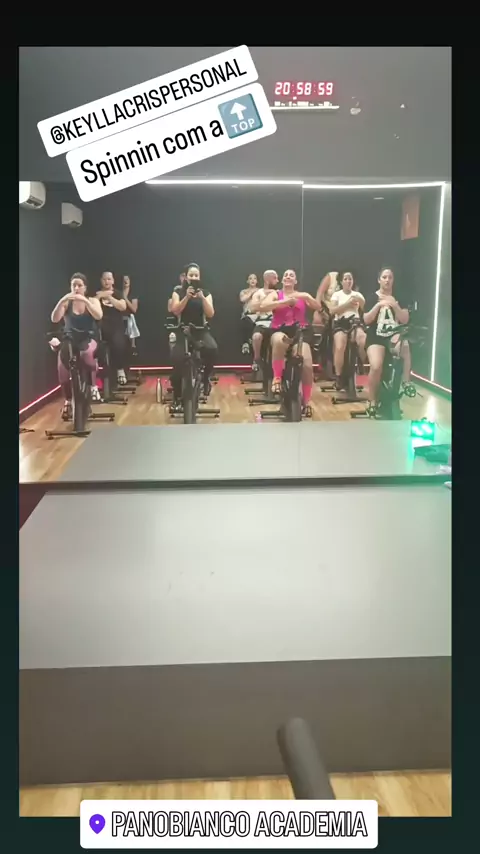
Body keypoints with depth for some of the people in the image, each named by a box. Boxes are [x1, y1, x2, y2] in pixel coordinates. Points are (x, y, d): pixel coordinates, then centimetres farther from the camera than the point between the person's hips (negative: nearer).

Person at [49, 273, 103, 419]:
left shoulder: (93, 300, 3)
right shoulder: (66, 303, 3)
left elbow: (99, 316, -17)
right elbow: (54, 319, -12)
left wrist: (85, 301, -28)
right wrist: (62, 301, -26)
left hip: (88, 339, -1)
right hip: (70, 339, 1)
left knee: (87, 352, -39)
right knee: (62, 363, -29)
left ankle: (93, 386, -17)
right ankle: (67, 401, -13)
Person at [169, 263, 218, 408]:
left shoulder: (205, 293, 8)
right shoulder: (178, 292, 6)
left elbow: (210, 314, -5)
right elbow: (175, 311, -10)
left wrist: (202, 297, -17)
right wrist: (187, 297, -21)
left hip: (202, 330, 1)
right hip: (184, 331, 0)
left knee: (212, 349, -34)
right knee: (177, 360, -23)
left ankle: (206, 377, -6)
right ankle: (177, 396, -4)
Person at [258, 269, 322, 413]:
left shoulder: (302, 295, 20)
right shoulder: (275, 294, 14)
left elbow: (318, 307, 5)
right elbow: (263, 307, -6)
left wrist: (306, 297, -12)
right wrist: (285, 301, -14)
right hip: (280, 331, -1)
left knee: (307, 364, -22)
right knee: (279, 340, -41)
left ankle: (306, 402, -8)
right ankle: (277, 378, -26)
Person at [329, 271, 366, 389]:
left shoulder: (357, 294, 16)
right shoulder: (336, 294, 10)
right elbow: (332, 311, -6)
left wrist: (360, 301, -14)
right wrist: (347, 304, -11)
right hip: (340, 323, -1)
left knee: (364, 342, -32)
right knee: (340, 347, -29)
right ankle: (338, 377, -15)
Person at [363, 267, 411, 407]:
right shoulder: (372, 298, 4)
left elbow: (405, 320, -2)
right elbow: (366, 320, -6)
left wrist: (394, 305, -17)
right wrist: (379, 305, -18)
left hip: (394, 335, 1)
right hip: (376, 337, -1)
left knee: (404, 346, -38)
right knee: (376, 367, -28)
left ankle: (406, 383, -26)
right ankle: (373, 401, -9)